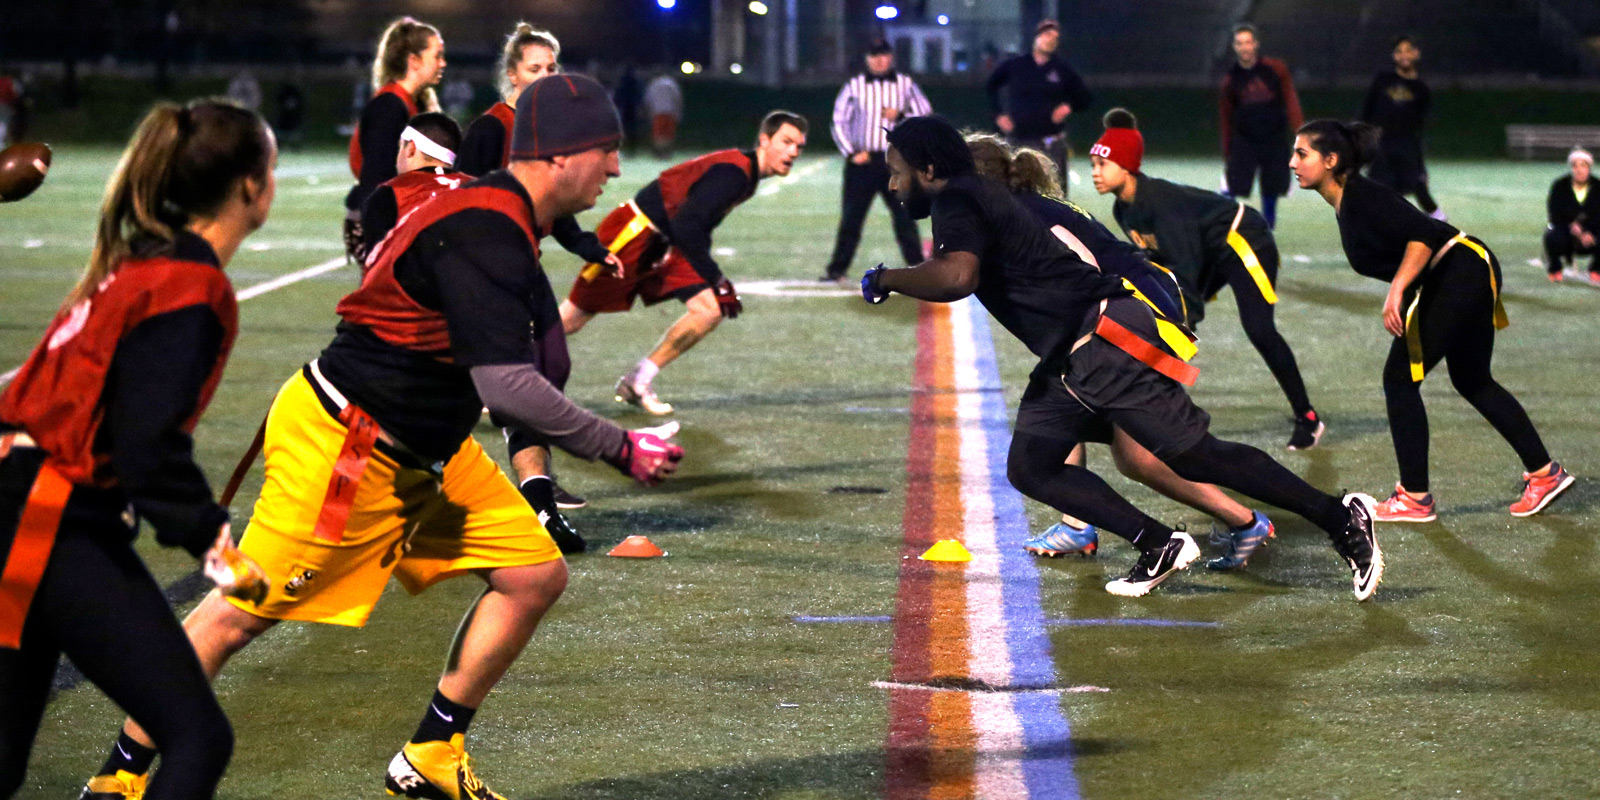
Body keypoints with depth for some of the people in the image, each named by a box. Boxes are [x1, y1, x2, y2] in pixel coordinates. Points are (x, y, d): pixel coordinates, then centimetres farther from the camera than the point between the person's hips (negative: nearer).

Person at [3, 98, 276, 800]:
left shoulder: (136, 264, 14)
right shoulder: (190, 289, -15)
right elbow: (149, 443, -24)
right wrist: (210, 539, -27)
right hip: (62, 531, -10)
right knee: (199, 738, -12)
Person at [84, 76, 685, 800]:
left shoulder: (504, 221, 6)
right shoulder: (484, 231, -25)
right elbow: (505, 382, -30)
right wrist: (620, 449, -22)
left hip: (425, 451, 10)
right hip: (340, 441, -10)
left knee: (536, 575, 4)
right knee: (243, 613, -3)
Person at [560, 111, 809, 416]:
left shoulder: (744, 174, 7)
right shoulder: (732, 171, -23)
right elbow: (686, 228, -28)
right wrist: (717, 280, -23)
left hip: (663, 247, 9)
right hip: (632, 235, -9)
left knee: (712, 310, -6)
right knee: (572, 319, -3)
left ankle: (638, 382, 2)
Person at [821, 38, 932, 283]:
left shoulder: (905, 85, 5)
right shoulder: (854, 86, 3)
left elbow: (926, 116, 6)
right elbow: (839, 121, 5)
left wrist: (900, 117, -12)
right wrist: (851, 153, -5)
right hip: (863, 161, 0)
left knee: (904, 216, 1)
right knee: (851, 217, 1)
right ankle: (837, 269, 6)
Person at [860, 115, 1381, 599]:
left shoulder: (955, 201, -12)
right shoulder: (977, 197, 19)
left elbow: (957, 277, -32)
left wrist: (885, 279, -19)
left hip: (1104, 338, -10)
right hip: (1069, 359, 10)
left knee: (1198, 458, -7)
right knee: (1029, 467, 9)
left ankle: (1343, 520, -1)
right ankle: (1159, 546, 5)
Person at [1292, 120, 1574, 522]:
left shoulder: (1362, 197, -18)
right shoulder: (1345, 203, 11)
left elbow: (1424, 234, -26)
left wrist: (1396, 291, -31)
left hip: (1462, 273, -10)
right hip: (1454, 280, 10)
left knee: (1400, 377, -5)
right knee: (1472, 381, 20)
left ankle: (1415, 499, 2)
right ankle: (1544, 473, 29)